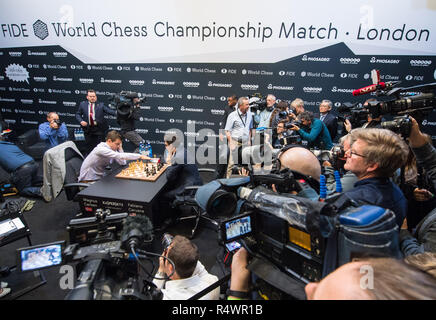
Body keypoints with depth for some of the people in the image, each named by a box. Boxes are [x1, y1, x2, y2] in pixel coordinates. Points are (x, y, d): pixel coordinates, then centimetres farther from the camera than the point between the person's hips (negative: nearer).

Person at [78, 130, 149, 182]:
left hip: (99, 178, 8)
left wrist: (120, 148, -8)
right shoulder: (101, 149, -24)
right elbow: (120, 156, -35)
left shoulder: (113, 149, 1)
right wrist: (140, 156, -34)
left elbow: (123, 162, -8)